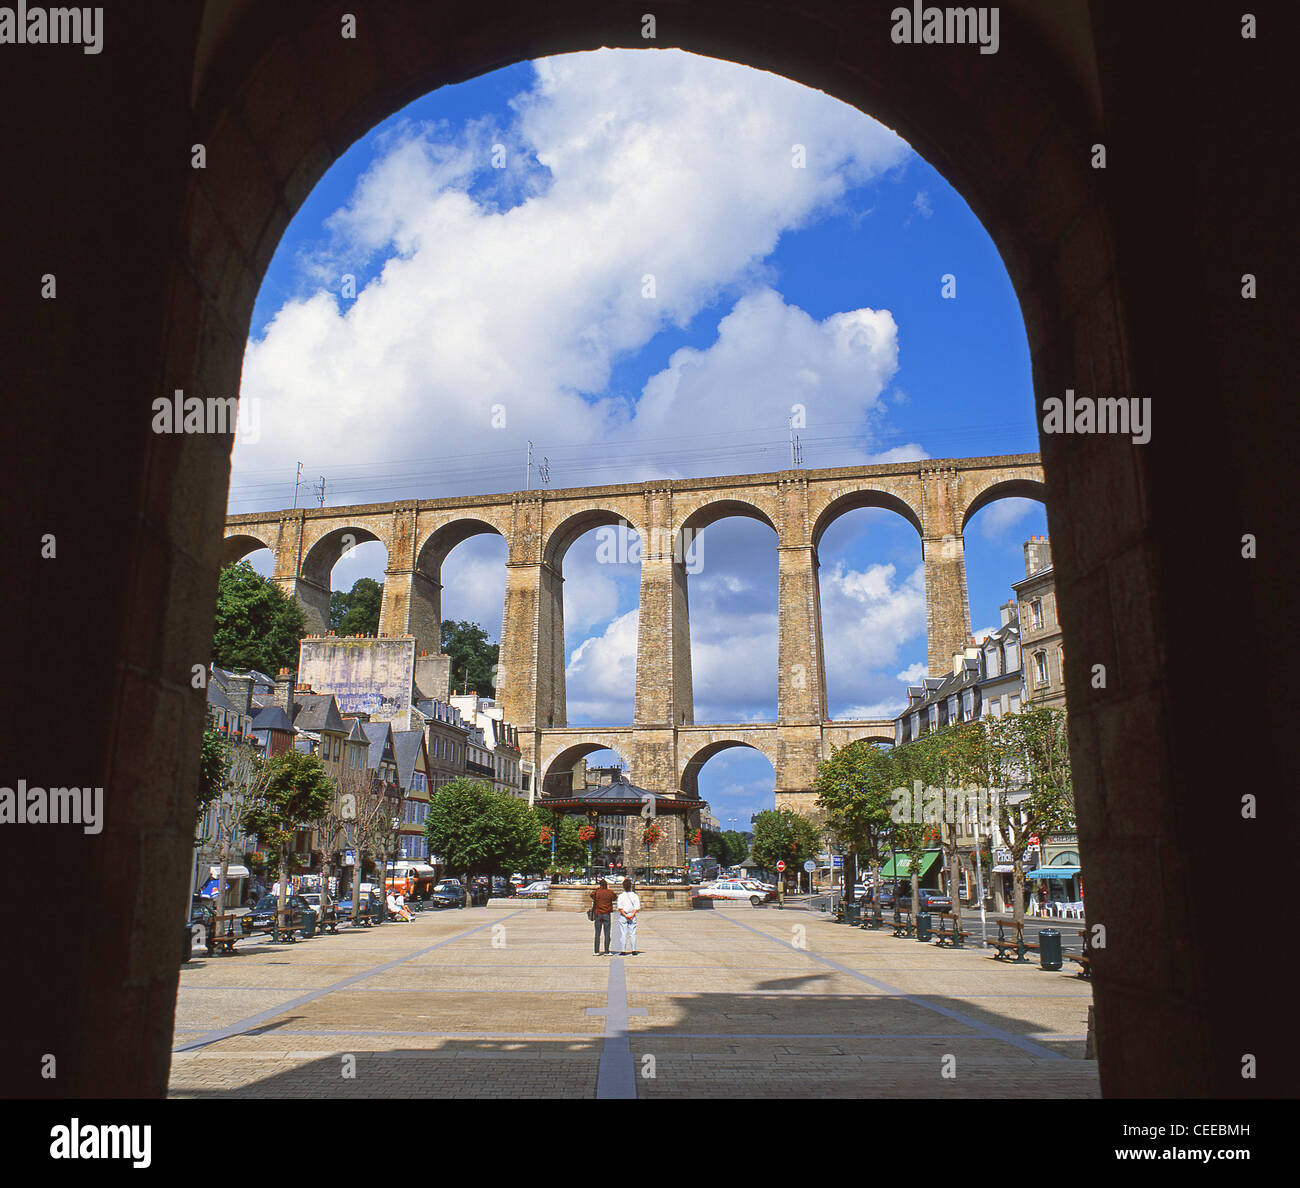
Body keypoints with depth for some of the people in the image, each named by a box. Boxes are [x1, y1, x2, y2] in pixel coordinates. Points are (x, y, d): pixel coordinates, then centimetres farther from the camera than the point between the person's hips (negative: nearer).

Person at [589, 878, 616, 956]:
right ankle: (606, 951, 0)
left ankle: (597, 951, 3)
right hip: (607, 914, -1)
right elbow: (615, 898, 15)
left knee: (597, 933, 5)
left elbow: (591, 895, 17)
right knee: (607, 933, 3)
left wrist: (596, 888, 24)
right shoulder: (610, 892, -4)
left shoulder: (596, 892, -5)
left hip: (598, 914, 1)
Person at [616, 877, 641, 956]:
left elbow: (620, 908, -12)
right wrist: (632, 915, -9)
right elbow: (637, 907, -5)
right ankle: (634, 951, 5)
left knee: (623, 934, 2)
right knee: (633, 934, 7)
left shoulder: (621, 896, -5)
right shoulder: (635, 895, 0)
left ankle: (623, 951, 1)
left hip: (623, 916, -2)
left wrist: (625, 915, -10)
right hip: (632, 915, 2)